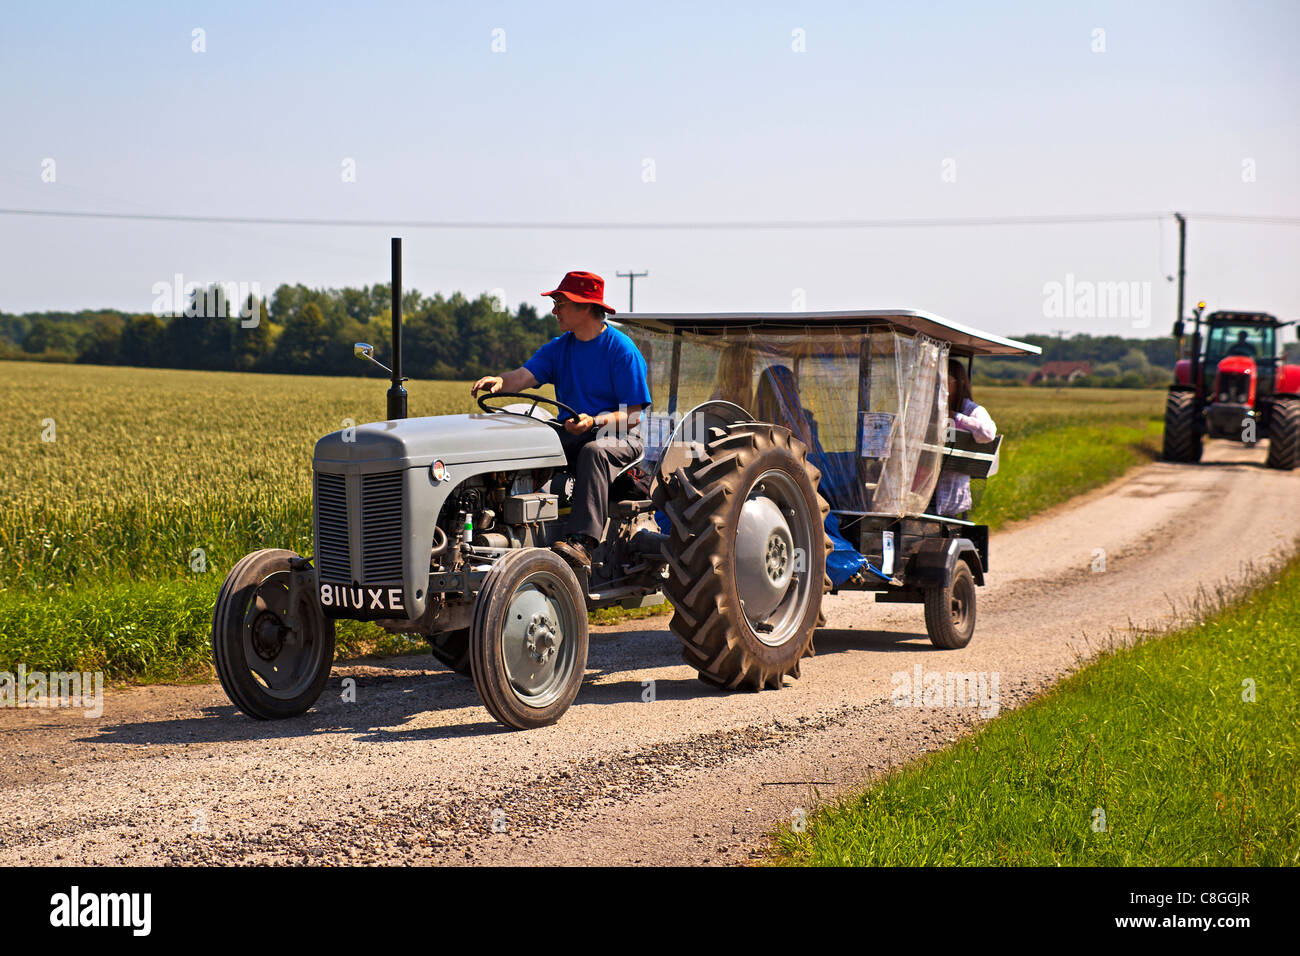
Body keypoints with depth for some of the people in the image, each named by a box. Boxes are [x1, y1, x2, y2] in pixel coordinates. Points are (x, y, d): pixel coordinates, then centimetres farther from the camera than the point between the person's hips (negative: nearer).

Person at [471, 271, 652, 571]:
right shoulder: (559, 348, 12)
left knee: (594, 451, -39)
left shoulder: (622, 350, -7)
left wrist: (594, 422, -30)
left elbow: (632, 415, -12)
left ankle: (582, 543, -51)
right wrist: (500, 381, -28)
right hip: (572, 435, 6)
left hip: (618, 437, -6)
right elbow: (524, 376, -5)